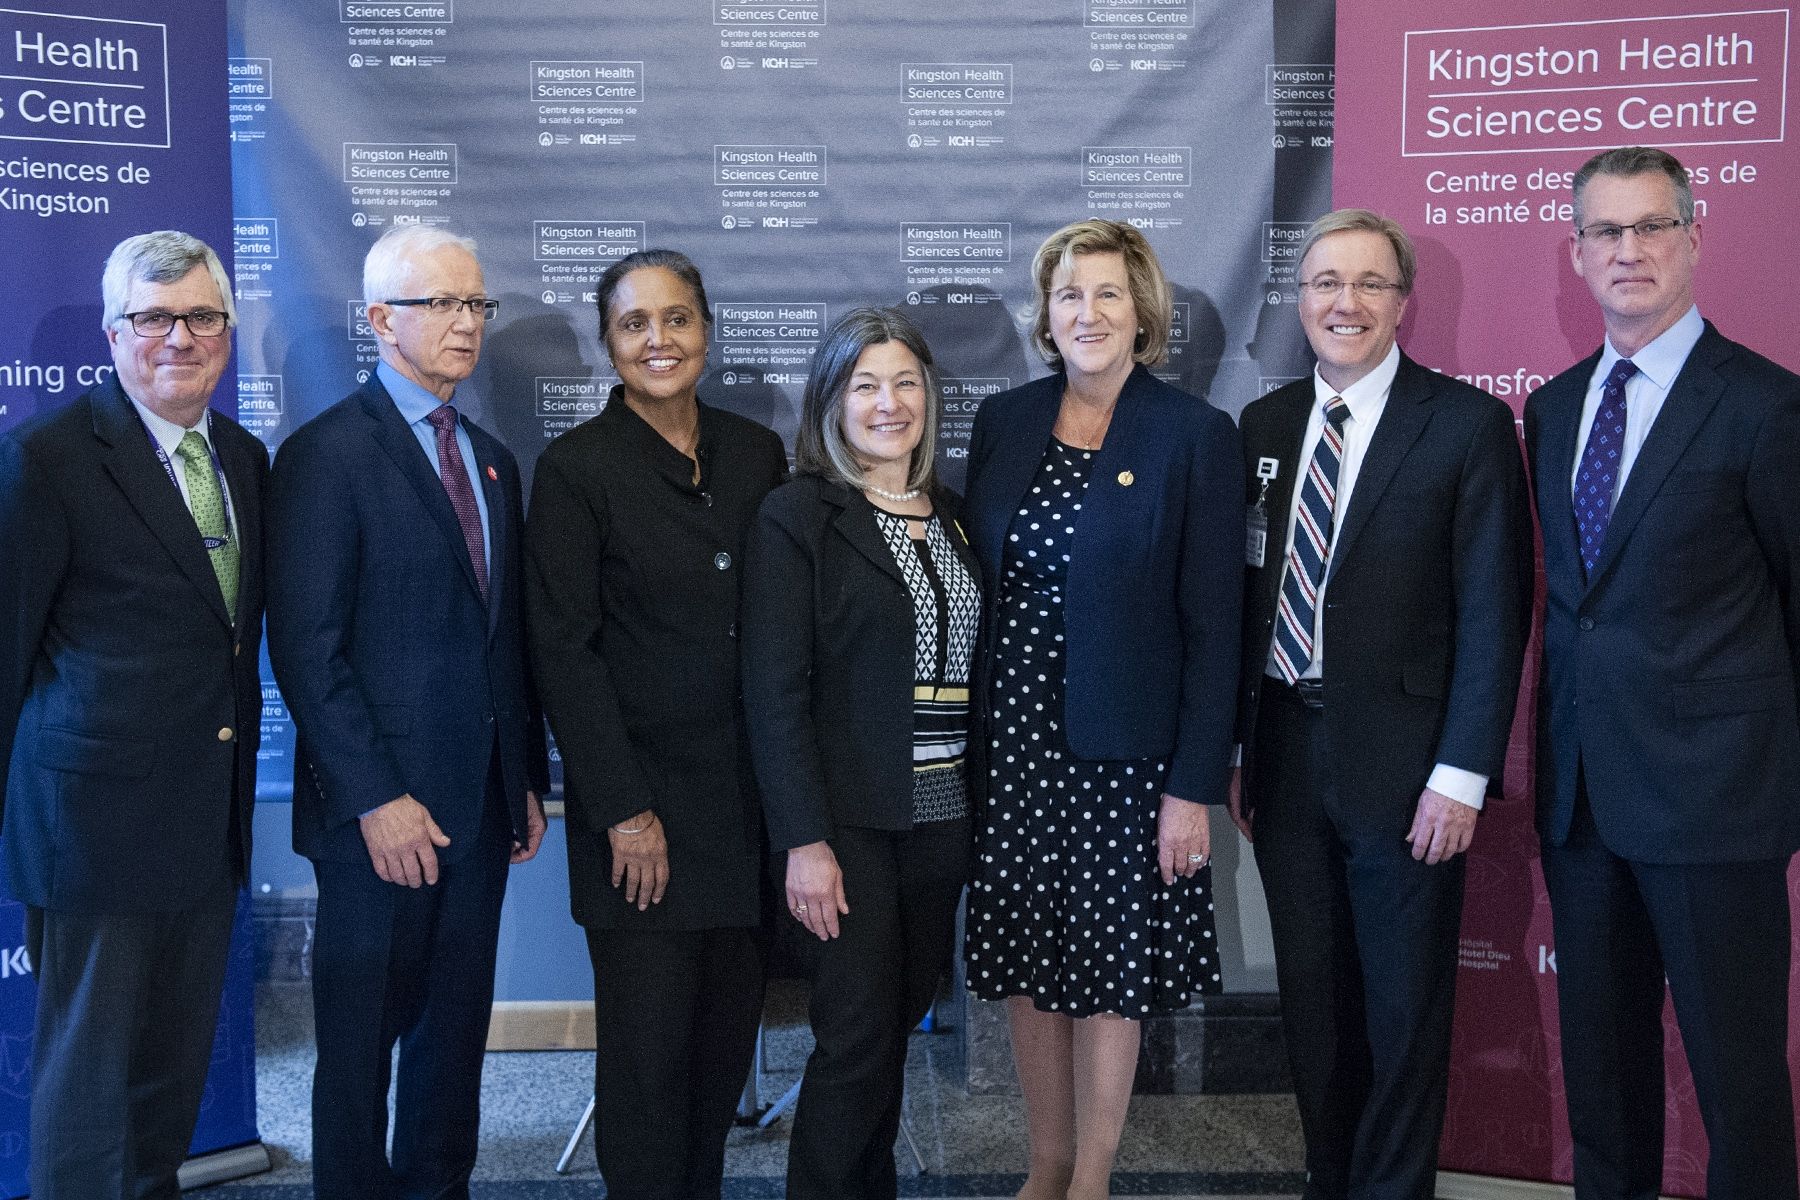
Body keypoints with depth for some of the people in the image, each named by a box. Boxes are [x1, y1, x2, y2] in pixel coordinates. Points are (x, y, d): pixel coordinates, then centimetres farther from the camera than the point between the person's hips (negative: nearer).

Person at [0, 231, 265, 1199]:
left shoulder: (246, 458, 9)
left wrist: (238, 791, 12)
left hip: (211, 819, 6)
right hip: (100, 817, -6)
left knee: (177, 1058, 19)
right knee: (88, 1061, 6)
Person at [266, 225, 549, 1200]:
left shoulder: (491, 459, 14)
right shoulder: (327, 453, -8)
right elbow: (306, 649, -14)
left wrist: (529, 779, 13)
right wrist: (376, 799, -17)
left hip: (480, 804, 6)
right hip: (384, 810, -6)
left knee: (455, 1029, 15)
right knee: (360, 1039, 7)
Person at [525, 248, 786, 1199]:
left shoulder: (756, 454, 8)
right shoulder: (576, 467, -5)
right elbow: (564, 652, -8)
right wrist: (624, 812, -11)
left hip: (749, 800, 4)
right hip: (644, 808, -4)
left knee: (729, 1033, 12)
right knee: (648, 1048, 4)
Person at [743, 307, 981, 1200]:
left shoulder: (952, 516, 12)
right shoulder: (797, 517, -5)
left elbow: (972, 671, 12)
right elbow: (775, 692, -10)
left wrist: (982, 805, 6)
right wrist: (803, 841, -15)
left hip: (943, 815, 5)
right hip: (851, 821, -5)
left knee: (898, 1022, 13)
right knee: (857, 1035, -3)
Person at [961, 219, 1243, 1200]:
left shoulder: (1196, 435, -5)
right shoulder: (1003, 421, 6)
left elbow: (1213, 623, -7)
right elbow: (976, 583, 9)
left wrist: (1196, 785, -11)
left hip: (1123, 751, -3)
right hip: (1010, 743, 4)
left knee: (1110, 967, 7)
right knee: (1026, 962, 12)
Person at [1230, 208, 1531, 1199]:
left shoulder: (1467, 423, -5)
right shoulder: (1264, 424, 9)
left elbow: (1493, 611, -9)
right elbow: (1247, 597, 10)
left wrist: (1462, 773, -14)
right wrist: (1236, 748, 7)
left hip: (1403, 766, -4)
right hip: (1283, 754, 4)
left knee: (1404, 1007, 8)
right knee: (1311, 996, 15)